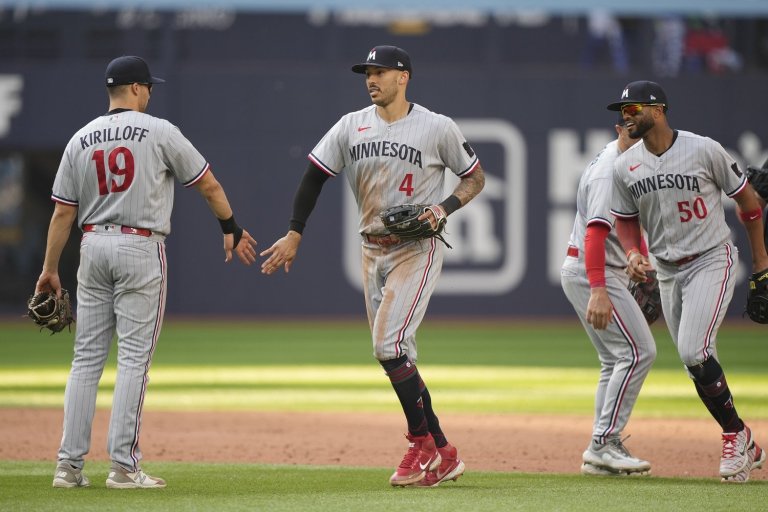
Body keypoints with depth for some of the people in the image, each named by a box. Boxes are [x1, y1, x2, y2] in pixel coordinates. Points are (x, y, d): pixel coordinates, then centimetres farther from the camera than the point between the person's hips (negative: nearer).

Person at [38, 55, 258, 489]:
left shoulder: (81, 140, 7)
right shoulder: (159, 132, -4)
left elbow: (63, 212, 6)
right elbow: (208, 184, 2)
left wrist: (50, 269, 11)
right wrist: (231, 229, 16)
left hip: (93, 246, 4)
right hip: (141, 248, -4)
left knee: (87, 357, 7)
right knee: (134, 357, -3)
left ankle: (70, 464, 4)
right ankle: (124, 466, -6)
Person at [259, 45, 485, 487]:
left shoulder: (438, 128, -6)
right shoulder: (352, 127, 5)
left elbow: (476, 177, 3)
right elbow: (315, 175, 7)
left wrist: (444, 209, -14)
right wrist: (294, 234, 1)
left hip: (418, 249, -6)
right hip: (373, 252, 6)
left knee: (389, 343, -19)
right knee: (396, 355, 5)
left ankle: (423, 444, -7)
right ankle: (443, 455, 13)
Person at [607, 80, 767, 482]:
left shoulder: (704, 151, -13)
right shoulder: (625, 167, 0)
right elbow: (626, 219, 12)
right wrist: (633, 253, -11)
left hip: (712, 261, -6)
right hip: (667, 271, 6)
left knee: (693, 352, -21)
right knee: (697, 363, 7)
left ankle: (735, 434, -4)